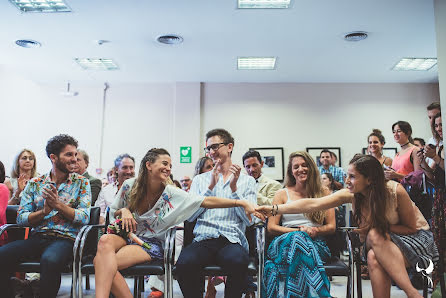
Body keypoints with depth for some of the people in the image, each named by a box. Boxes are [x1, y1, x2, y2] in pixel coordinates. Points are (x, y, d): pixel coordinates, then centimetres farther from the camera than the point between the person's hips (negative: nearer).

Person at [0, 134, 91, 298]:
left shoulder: (81, 183, 7)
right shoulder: (34, 183, 13)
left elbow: (84, 217, -3)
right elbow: (21, 218, 6)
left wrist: (58, 204, -14)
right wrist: (44, 211, -12)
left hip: (65, 239, -3)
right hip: (37, 237, 3)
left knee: (50, 260, -35)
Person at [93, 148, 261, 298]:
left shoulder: (171, 194, -6)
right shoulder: (129, 186, 1)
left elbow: (207, 201, -13)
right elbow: (113, 213, 16)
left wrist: (241, 203, -23)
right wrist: (124, 211, -9)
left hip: (151, 243, -3)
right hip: (126, 235, 4)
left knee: (102, 261, -29)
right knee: (105, 241, -32)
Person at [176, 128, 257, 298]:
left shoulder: (247, 181, 14)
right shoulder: (200, 180, 18)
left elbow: (249, 219, 3)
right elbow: (190, 216, 6)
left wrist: (234, 188, -5)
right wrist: (210, 187, -2)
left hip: (232, 241, -1)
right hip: (203, 239, 1)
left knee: (238, 262, -35)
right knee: (184, 262, -32)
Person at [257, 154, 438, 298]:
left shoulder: (395, 191, -23)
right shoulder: (351, 194, -14)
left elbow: (411, 227, -9)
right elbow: (313, 204, -20)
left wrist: (380, 227, -24)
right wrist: (273, 209, -27)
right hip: (380, 243, 3)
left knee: (375, 235, -33)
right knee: (374, 258, -32)